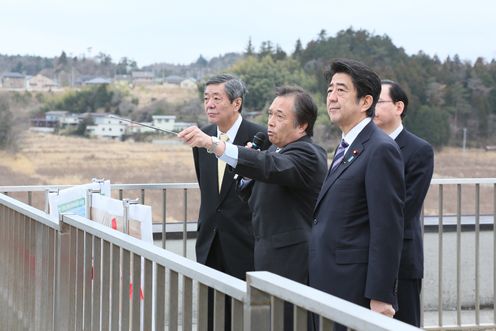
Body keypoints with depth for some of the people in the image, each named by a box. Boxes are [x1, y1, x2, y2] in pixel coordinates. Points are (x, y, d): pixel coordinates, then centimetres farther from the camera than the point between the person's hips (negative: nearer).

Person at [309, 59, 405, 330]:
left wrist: (380, 296, -19)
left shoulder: (381, 150, -13)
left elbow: (388, 229, -18)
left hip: (356, 289, -9)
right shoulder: (346, 148, 16)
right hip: (332, 287, 9)